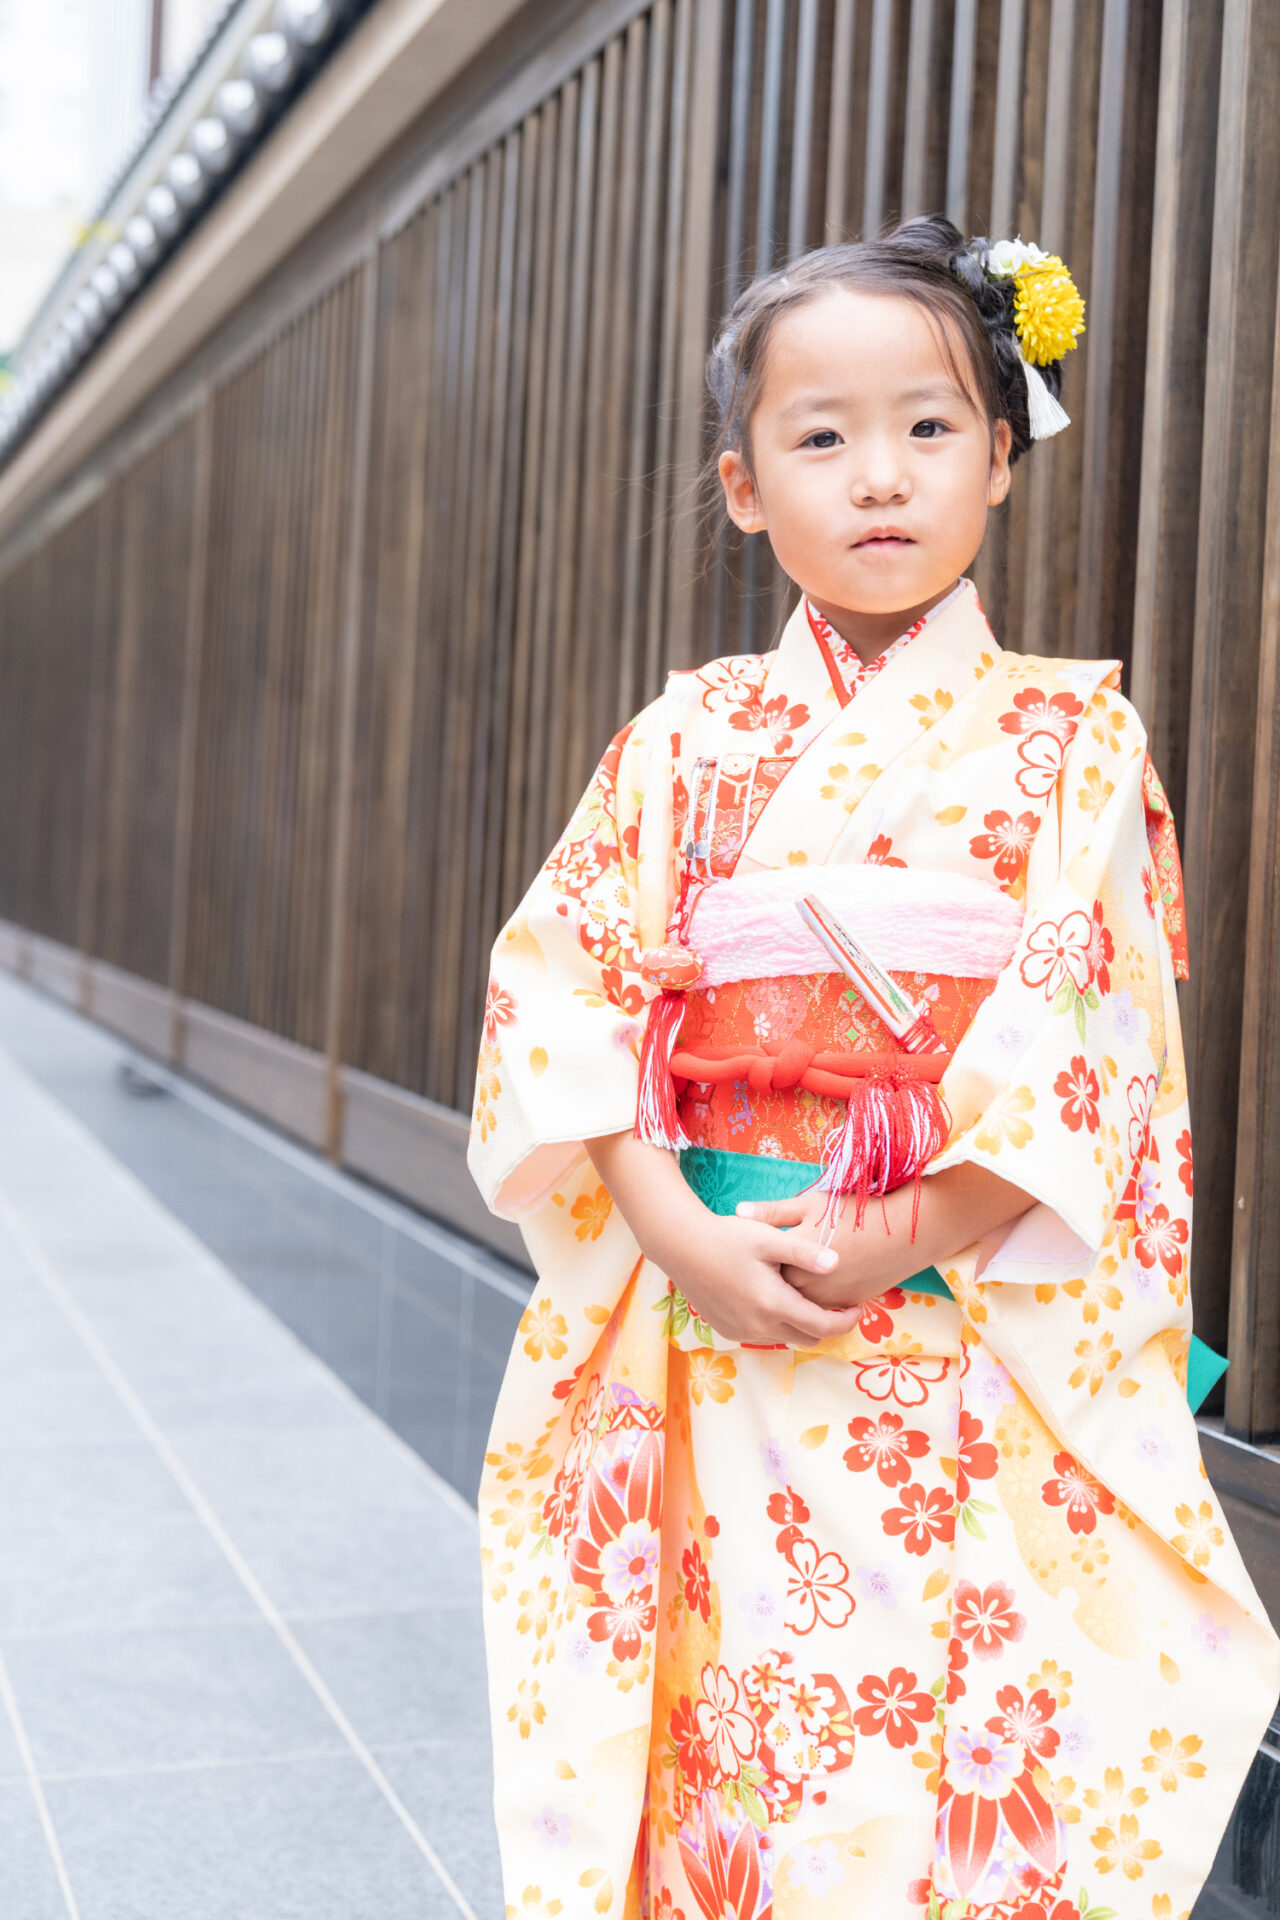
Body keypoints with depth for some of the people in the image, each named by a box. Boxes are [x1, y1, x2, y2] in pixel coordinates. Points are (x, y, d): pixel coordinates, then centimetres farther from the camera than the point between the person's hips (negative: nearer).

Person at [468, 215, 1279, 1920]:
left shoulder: (1070, 737, 2)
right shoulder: (690, 739, 7)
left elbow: (1088, 1032, -6)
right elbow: (567, 984, 1)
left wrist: (892, 1238, -14)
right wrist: (680, 1234, -12)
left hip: (977, 1354, -1)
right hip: (713, 1335, 2)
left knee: (953, 1749, 1)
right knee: (719, 1744, 7)